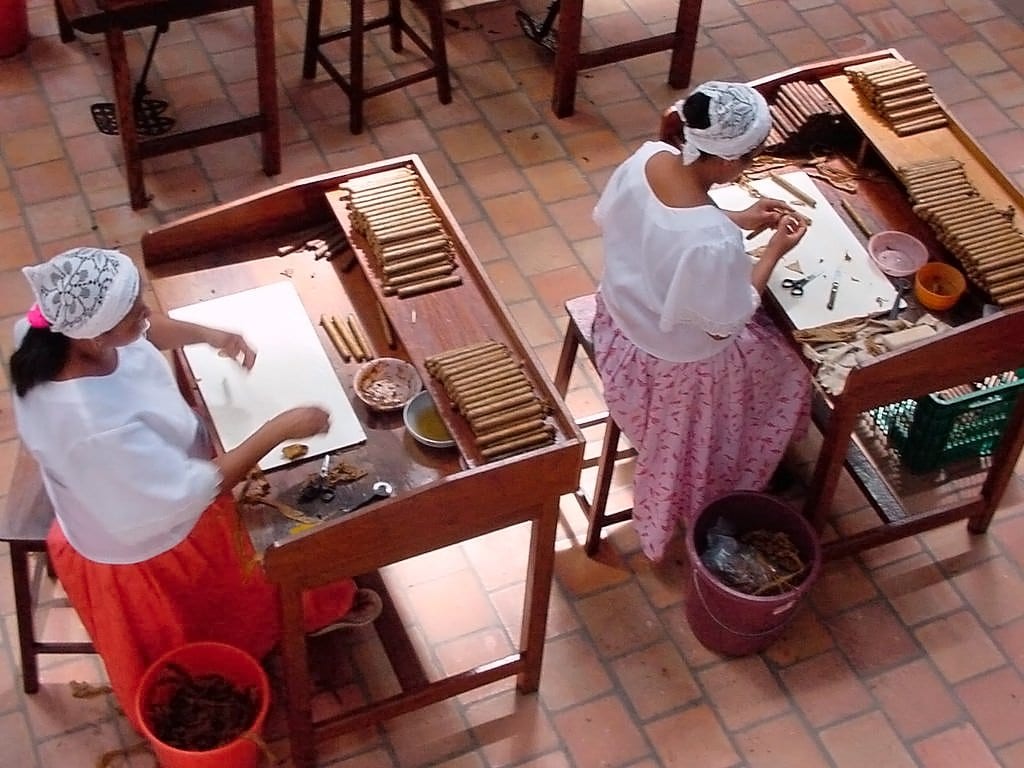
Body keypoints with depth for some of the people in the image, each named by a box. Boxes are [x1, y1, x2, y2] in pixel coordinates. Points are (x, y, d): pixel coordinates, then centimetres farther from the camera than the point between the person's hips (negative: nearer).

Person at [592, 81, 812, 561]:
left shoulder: (646, 158, -21)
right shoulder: (713, 243, -42)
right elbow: (726, 323, -24)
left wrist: (738, 220, 0)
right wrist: (773, 251, -12)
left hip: (621, 320, 7)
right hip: (678, 362, -7)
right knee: (785, 374, 24)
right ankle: (712, 499, 46)